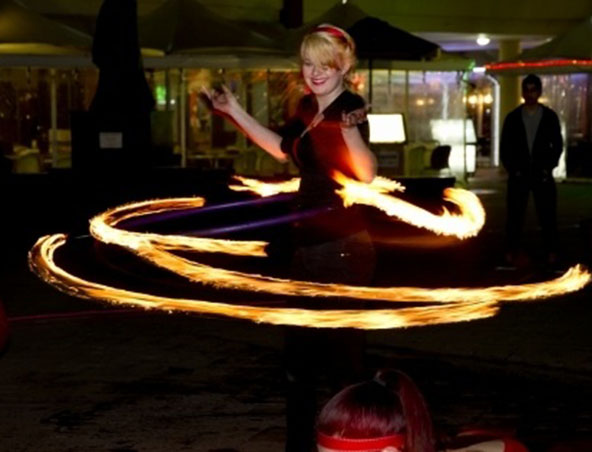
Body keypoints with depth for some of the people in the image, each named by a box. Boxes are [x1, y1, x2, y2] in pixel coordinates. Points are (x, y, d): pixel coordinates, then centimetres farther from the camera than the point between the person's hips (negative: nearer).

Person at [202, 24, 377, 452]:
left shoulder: (350, 109, -17)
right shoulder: (307, 108, 8)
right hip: (309, 244, 9)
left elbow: (367, 173, -34)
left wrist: (350, 132, -52)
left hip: (343, 247, -9)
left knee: (341, 352, -4)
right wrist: (234, 110, 26)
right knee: (299, 349, 18)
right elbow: (284, 149, 27)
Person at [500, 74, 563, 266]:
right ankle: (512, 250, 10)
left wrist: (549, 167, -6)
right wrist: (511, 169, -4)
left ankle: (551, 251, 6)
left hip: (542, 174, 0)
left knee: (547, 214, -1)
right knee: (515, 214, 2)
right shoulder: (513, 117, 5)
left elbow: (557, 144, 5)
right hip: (518, 174, 1)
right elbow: (505, 146, 5)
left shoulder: (550, 116, 4)